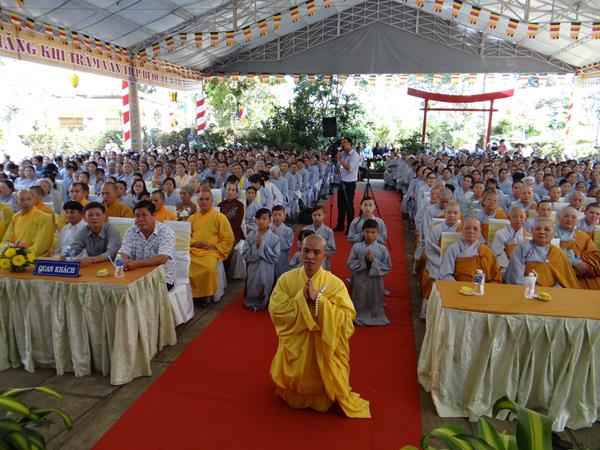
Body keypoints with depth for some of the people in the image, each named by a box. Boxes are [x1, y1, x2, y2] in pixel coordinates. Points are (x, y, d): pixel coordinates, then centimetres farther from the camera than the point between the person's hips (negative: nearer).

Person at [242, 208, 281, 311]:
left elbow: (275, 258, -14)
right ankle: (251, 303, 38)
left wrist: (263, 245, -19)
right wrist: (256, 246, -20)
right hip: (253, 270, 1)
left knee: (265, 290, 12)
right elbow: (245, 255, -7)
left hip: (267, 271, -1)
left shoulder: (274, 238, -9)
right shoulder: (251, 236, -4)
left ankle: (263, 304, 36)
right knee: (252, 291, 14)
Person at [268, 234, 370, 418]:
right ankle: (296, 397, 50)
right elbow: (275, 311, -15)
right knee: (293, 401, 18)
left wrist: (318, 299, -29)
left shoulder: (335, 284, -14)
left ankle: (321, 400, 45)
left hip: (322, 347, -1)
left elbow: (347, 317, -22)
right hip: (294, 345, 2)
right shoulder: (286, 279, -9)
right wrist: (301, 298, -26)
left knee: (323, 402, 13)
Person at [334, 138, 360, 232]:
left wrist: (340, 159, -24)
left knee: (348, 205, -1)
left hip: (349, 183, -7)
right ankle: (340, 225, 24)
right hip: (341, 182, 7)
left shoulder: (355, 155, -12)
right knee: (340, 205, 13)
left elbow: (349, 168, -23)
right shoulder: (343, 153, 8)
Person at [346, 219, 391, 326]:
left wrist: (373, 261, -17)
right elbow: (350, 265, -6)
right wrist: (364, 260, -18)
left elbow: (387, 268, -6)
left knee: (374, 304, 15)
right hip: (360, 282, 0)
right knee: (360, 306, 14)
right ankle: (359, 318, 36)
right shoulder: (356, 247, -5)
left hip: (375, 282, 0)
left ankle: (375, 318, 35)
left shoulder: (382, 249, -6)